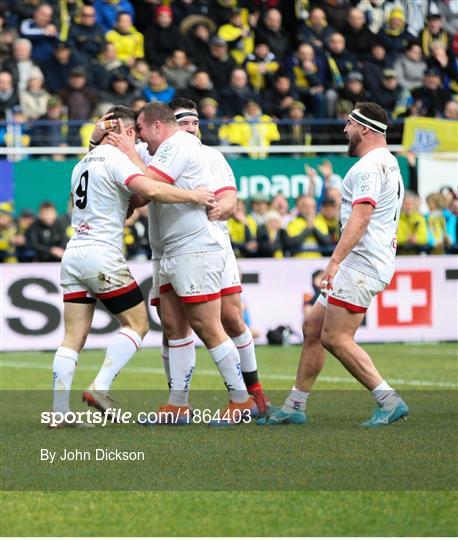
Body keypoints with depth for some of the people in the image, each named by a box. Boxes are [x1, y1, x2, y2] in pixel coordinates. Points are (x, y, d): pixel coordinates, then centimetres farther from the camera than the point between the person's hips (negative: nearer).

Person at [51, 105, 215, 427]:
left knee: (74, 336, 4)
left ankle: (59, 412, -2)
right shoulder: (115, 158, -7)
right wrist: (192, 196, -14)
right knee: (138, 324, 2)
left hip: (74, 254, 8)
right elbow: (150, 189, -23)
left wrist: (136, 203, 18)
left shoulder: (83, 164, 19)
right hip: (102, 255, -8)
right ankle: (100, 388, -11)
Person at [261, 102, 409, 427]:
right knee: (313, 328, 11)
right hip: (360, 265, 11)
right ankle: (294, 407, 15)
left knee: (335, 338, -13)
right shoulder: (389, 163, 20)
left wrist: (336, 260, -32)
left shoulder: (370, 166, -14)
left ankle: (389, 401, -14)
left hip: (361, 265, -11)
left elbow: (361, 216, -25)